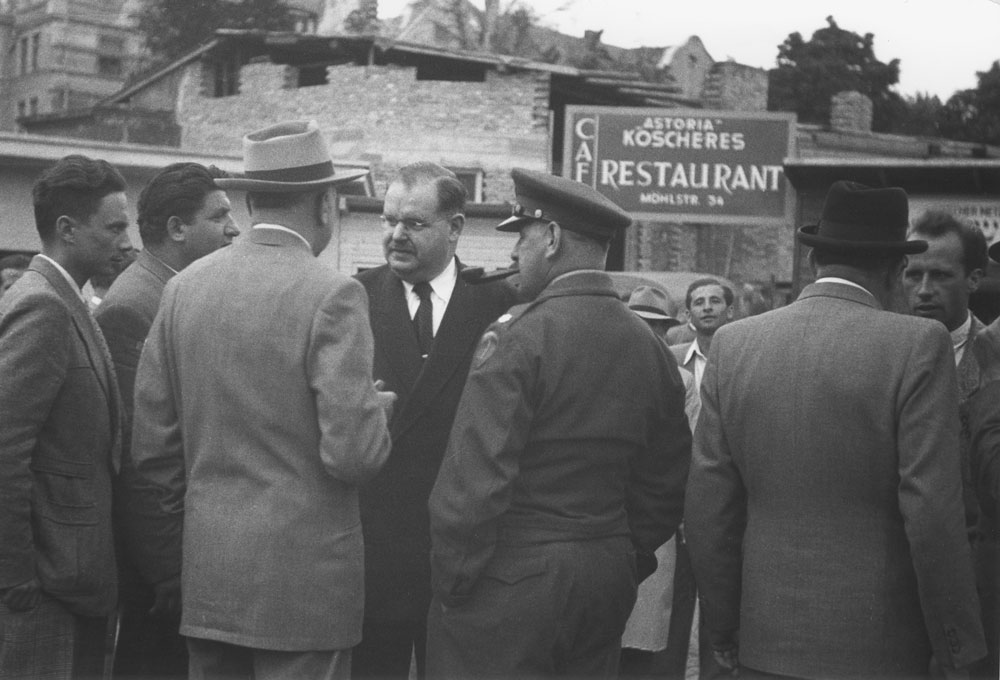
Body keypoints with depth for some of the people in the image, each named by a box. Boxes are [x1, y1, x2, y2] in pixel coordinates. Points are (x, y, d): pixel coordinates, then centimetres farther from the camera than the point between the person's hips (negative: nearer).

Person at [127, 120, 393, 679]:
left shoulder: (185, 286, 4)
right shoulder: (332, 295, -12)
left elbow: (151, 445, 7)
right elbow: (352, 454, -17)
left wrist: (167, 564, 18)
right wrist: (378, 412, 5)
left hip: (206, 577, 6)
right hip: (303, 579, -5)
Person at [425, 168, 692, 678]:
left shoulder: (519, 336, -14)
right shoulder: (650, 347, 7)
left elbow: (473, 479, -18)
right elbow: (665, 485, 12)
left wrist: (451, 580, -8)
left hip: (509, 580, -7)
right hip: (608, 586, 7)